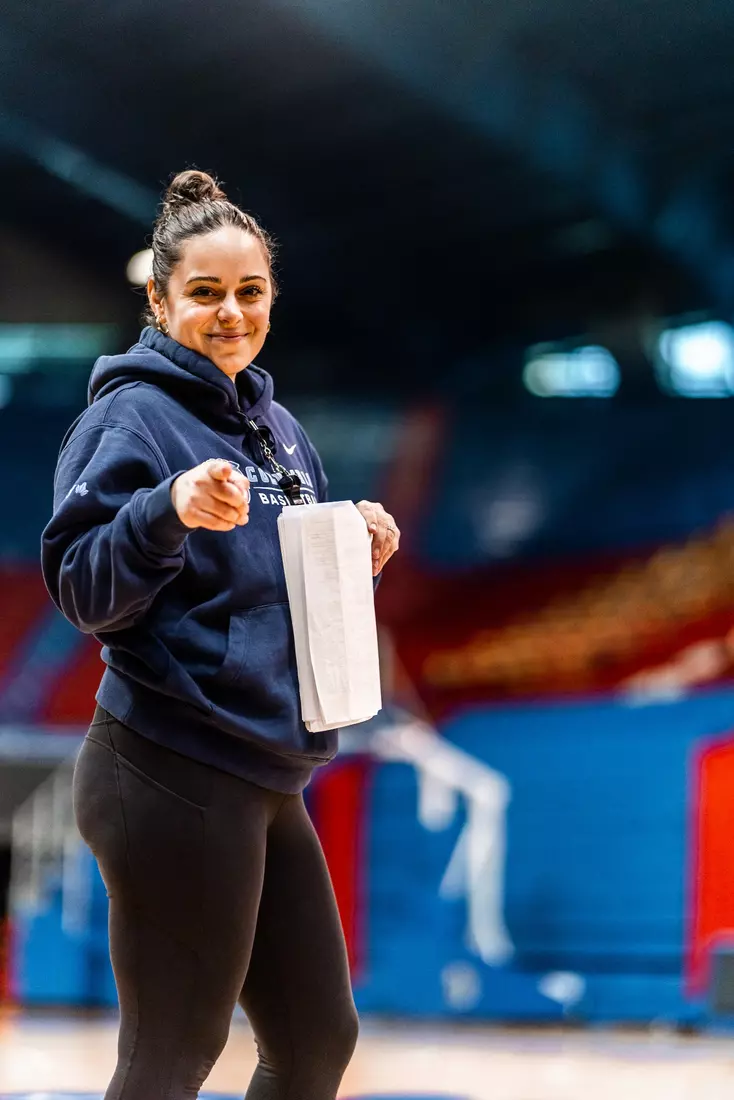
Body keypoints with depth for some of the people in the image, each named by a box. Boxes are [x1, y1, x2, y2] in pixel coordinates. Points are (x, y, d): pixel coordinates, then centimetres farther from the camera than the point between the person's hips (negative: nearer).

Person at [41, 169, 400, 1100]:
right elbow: (82, 591, -17)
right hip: (173, 781, -8)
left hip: (265, 779, 8)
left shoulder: (274, 424, 14)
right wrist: (168, 510, -33)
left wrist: (355, 545, 2)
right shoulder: (134, 413, -10)